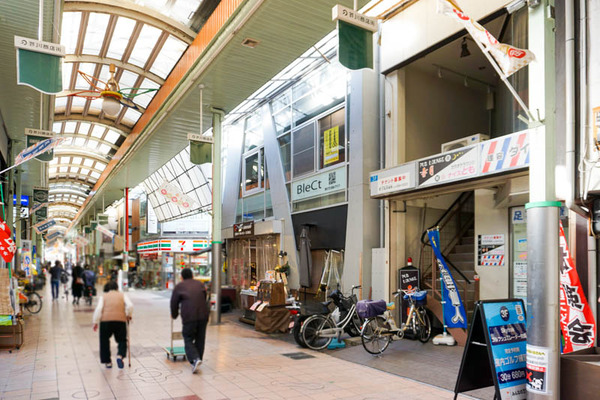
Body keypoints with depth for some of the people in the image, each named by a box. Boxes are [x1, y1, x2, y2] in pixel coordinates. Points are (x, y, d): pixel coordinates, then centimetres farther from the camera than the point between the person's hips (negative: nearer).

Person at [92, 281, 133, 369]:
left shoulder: (103, 296, 16)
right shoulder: (122, 295, 17)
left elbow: (98, 309, 0)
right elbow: (130, 306, 2)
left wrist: (95, 322, 4)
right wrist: (128, 315, 16)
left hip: (105, 319, 0)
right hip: (121, 320, 0)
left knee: (104, 341, 18)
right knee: (122, 340, 14)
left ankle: (107, 362, 20)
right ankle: (120, 355, -11)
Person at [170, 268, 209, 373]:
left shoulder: (179, 286, 8)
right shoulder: (200, 284, 19)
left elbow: (174, 303, 13)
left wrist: (174, 315, 30)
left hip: (189, 317, -3)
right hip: (203, 315, 4)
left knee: (188, 340, 4)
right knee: (200, 339, 15)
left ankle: (195, 359, -15)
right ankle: (198, 359, 20)